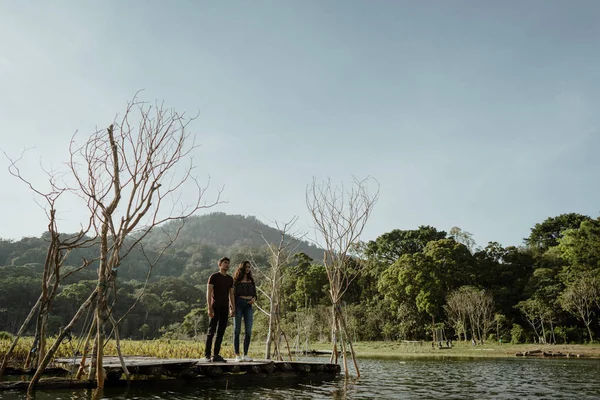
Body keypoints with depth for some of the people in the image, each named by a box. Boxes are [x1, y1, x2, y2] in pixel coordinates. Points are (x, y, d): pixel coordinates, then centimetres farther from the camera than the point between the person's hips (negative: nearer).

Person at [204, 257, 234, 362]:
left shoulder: (230, 279, 12)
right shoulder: (214, 276, -6)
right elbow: (208, 293, -11)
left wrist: (233, 308, 5)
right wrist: (209, 308, -19)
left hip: (225, 309, 6)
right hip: (215, 307, -6)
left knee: (221, 332, 5)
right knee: (211, 331, -4)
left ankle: (216, 355, 9)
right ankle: (207, 355, 3)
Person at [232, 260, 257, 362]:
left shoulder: (251, 280, 15)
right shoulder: (236, 280, 3)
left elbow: (254, 294, 16)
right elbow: (232, 294, 0)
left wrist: (254, 299, -6)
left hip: (248, 306, 4)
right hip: (238, 304, -4)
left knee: (248, 331, -3)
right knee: (237, 330, -2)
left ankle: (245, 355, 4)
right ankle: (237, 355, 1)